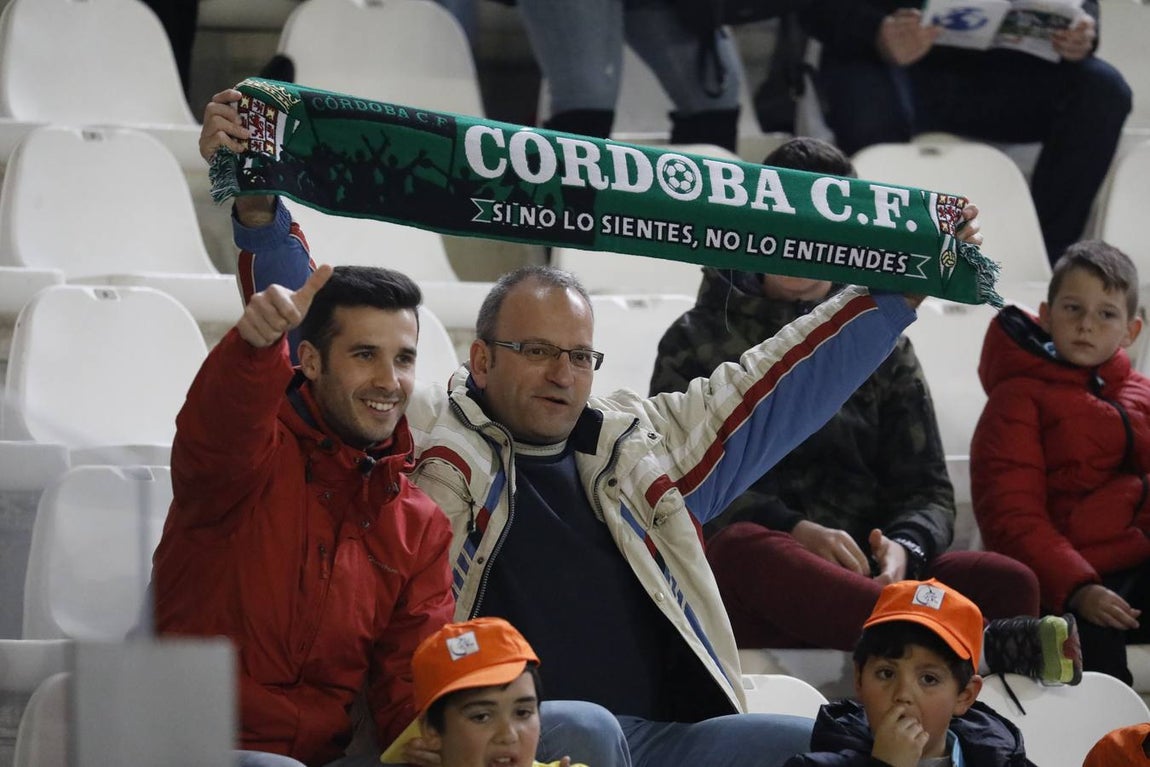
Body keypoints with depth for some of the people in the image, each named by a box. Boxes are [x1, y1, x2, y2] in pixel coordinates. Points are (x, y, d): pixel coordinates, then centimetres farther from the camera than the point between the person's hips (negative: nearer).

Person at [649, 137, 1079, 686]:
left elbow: (928, 490, 16)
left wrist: (904, 548, -10)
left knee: (1010, 582, -24)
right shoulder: (698, 341, 16)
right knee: (743, 549, -39)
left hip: (865, 579, 3)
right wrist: (795, 532, -16)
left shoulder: (881, 346, 24)